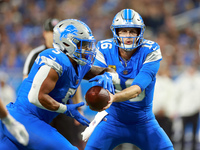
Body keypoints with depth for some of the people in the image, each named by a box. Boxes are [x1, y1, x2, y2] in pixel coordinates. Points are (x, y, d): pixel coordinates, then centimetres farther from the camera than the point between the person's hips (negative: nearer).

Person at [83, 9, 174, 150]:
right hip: (113, 120, 0)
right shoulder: (105, 50, -11)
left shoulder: (150, 52, -17)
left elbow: (137, 89, -28)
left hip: (143, 121, 0)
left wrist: (113, 97, -48)